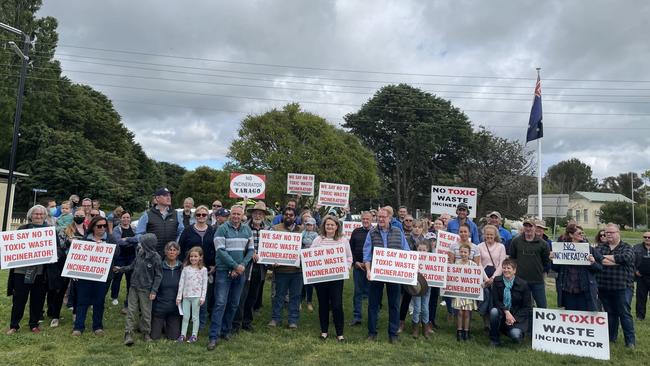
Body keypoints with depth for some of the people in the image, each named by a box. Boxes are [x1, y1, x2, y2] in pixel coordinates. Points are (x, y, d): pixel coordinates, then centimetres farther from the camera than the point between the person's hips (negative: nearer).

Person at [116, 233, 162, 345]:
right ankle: (128, 333, 13)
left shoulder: (156, 258, -15)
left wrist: (154, 291, -14)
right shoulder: (139, 253, -2)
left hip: (146, 290, -4)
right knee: (131, 311, 6)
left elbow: (158, 276, -11)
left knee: (146, 312, 7)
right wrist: (121, 269, 14)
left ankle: (146, 333, 24)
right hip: (134, 287, 4)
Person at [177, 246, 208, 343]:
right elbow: (181, 282, 4)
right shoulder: (186, 268, 3)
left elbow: (205, 284, -2)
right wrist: (179, 296, 2)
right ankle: (182, 334, 19)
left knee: (195, 316, 6)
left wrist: (203, 297, -7)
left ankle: (194, 335, 14)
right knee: (185, 316, 9)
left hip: (196, 296, -2)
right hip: (186, 296, 2)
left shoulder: (203, 270, -2)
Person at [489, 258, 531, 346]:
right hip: (502, 312, 2)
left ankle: (519, 332, 14)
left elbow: (526, 307, -5)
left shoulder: (523, 284, -6)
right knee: (494, 311, -33)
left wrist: (514, 319, -16)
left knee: (515, 335, -28)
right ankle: (494, 339, -12)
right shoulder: (497, 281, -2)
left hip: (518, 315, -2)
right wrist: (506, 312, -22)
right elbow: (495, 301, -6)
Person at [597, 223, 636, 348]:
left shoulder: (627, 247, 2)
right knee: (610, 313, 13)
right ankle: (611, 338, 24)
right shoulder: (600, 247, 9)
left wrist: (606, 257, -11)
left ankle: (631, 341, 11)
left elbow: (626, 257, -20)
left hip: (622, 287, -3)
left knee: (625, 313, 2)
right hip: (604, 287, 3)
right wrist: (616, 261, -17)